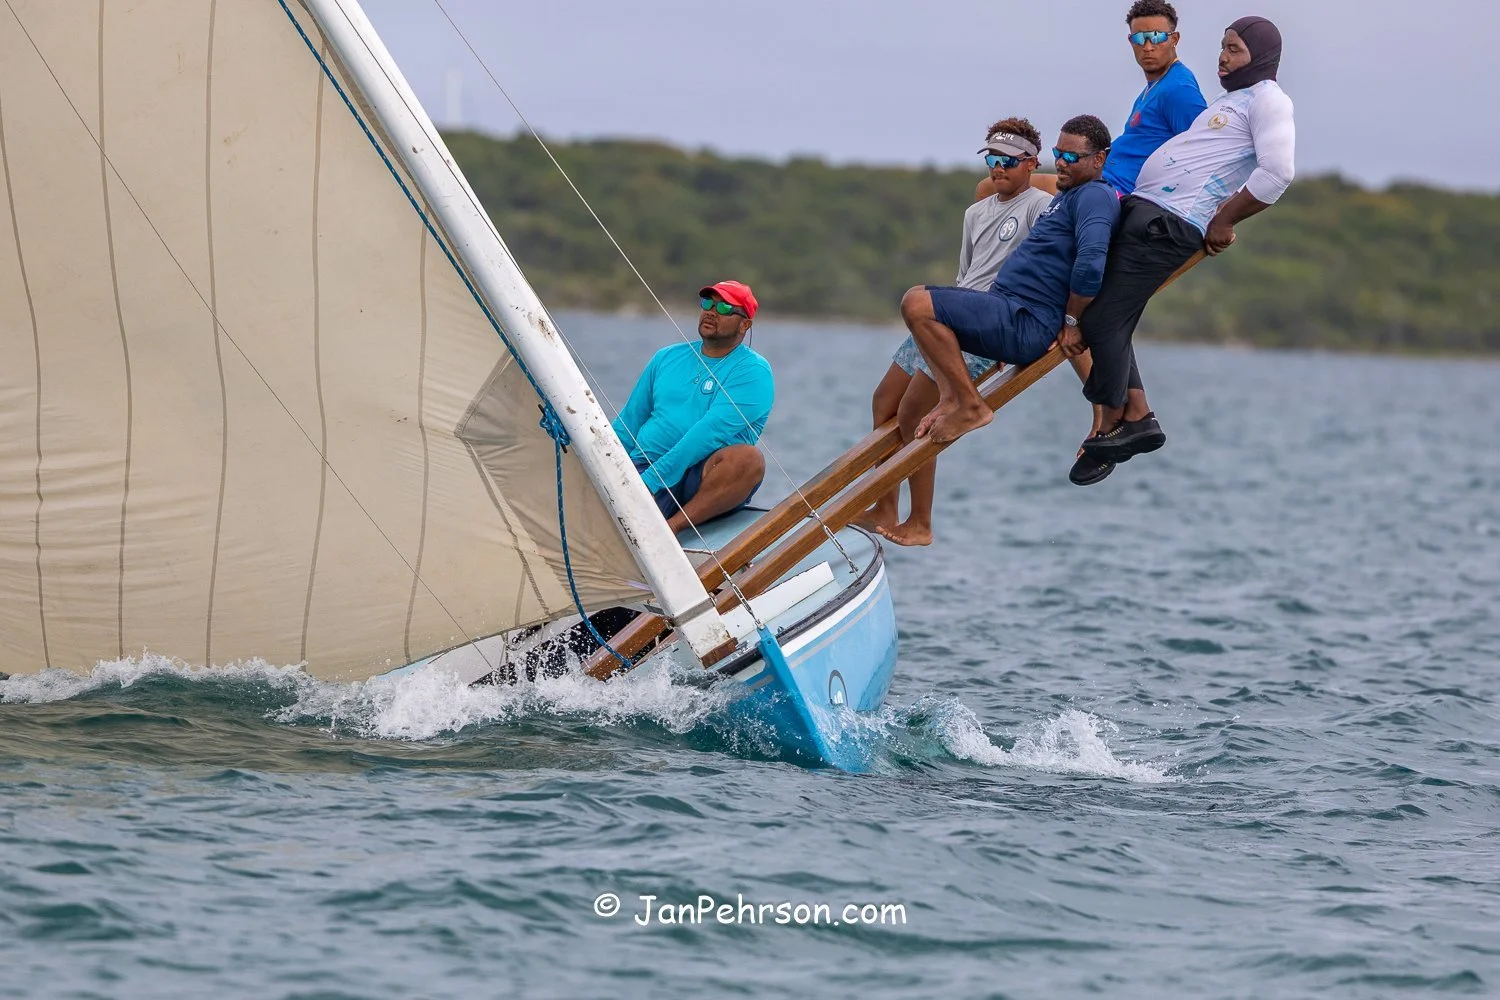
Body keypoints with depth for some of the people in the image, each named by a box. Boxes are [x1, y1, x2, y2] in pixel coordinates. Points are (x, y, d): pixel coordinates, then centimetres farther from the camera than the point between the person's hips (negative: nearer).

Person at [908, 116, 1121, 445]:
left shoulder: (1093, 196, -11)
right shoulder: (1069, 196, 22)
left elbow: (1091, 264, -28)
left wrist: (1070, 321, -18)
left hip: (1026, 325, -11)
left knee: (917, 306, -21)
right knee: (918, 298, 23)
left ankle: (971, 406, -14)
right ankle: (950, 398, 5)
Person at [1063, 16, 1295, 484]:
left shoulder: (1267, 99, -5)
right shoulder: (1227, 101, 26)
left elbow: (1276, 174, -19)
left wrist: (1223, 222, -15)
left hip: (1169, 225, -10)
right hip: (1140, 210, 10)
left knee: (1105, 320, -11)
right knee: (1103, 317, 8)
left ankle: (1112, 428, 0)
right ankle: (1138, 417, 10)